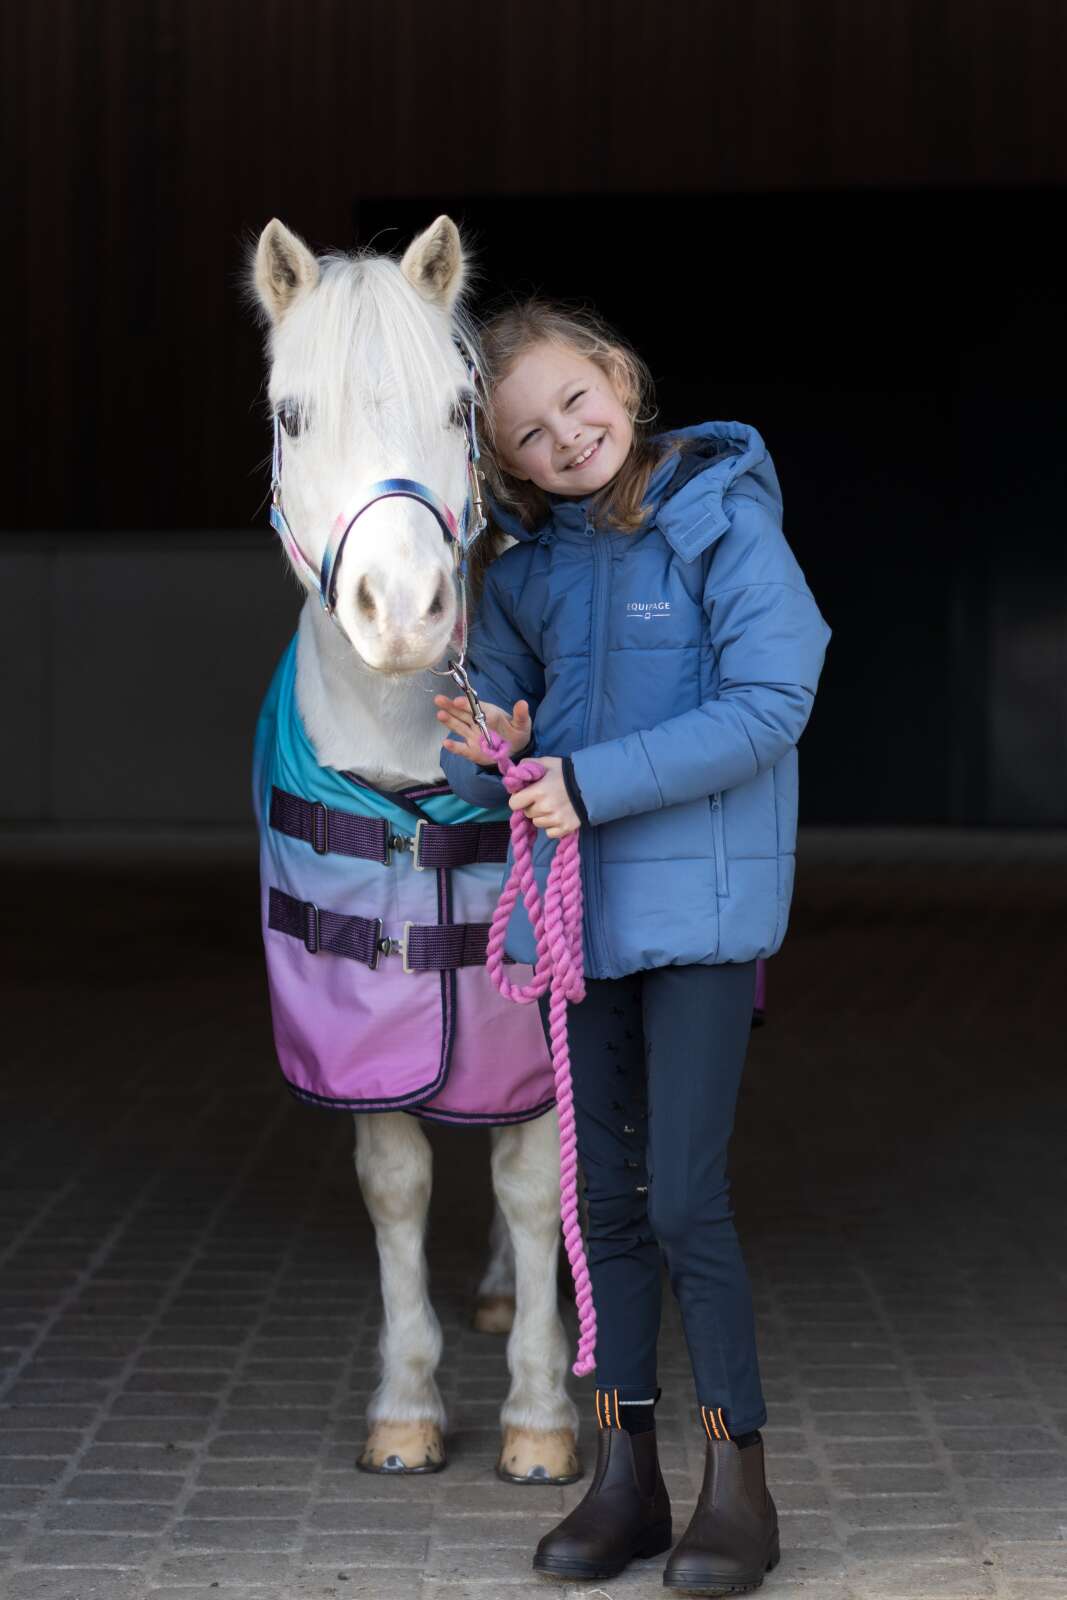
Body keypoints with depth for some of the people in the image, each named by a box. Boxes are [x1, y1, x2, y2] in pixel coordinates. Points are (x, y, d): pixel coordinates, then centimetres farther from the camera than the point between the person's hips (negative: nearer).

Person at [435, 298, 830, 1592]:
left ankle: (737, 1481, 4)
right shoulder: (529, 568, 7)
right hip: (574, 905, 6)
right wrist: (482, 756, -13)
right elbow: (487, 735, 12)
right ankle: (625, 1476, 18)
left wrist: (591, 782, -20)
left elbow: (767, 706, -17)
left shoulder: (725, 519, -9)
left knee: (685, 1196, -8)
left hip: (700, 901, -5)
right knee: (606, 1197, 10)